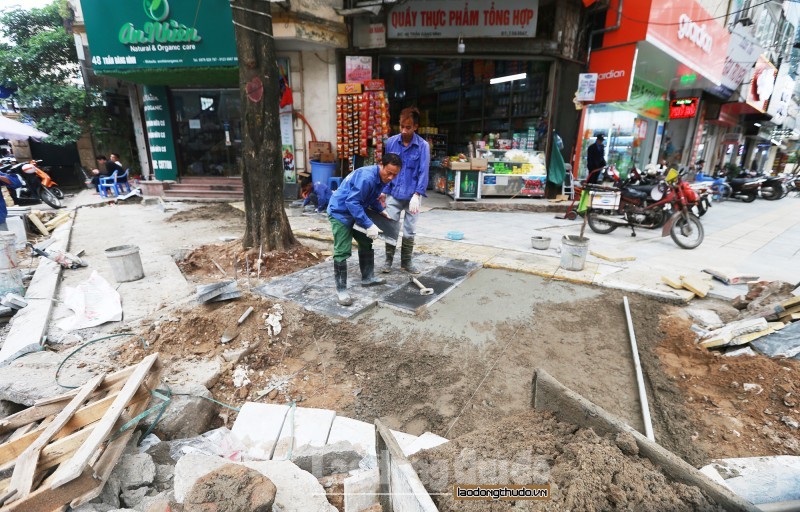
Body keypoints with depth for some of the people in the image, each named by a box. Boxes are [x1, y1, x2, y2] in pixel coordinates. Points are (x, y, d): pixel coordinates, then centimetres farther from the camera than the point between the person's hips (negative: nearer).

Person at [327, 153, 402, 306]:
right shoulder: (367, 177, -30)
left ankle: (367, 278, 31)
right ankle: (341, 289, -1)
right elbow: (352, 203, -35)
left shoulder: (381, 178, 1)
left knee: (366, 243, 17)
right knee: (342, 252, -11)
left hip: (356, 212, 10)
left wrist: (381, 210, 6)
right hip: (340, 213, -10)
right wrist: (369, 225, -36)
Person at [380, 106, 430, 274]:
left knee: (409, 231, 8)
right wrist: (383, 190, 6)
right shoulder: (391, 142, -1)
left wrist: (416, 195, -22)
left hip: (412, 195, -1)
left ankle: (406, 262, 24)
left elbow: (423, 172, -12)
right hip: (393, 193, 1)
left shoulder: (423, 146, -8)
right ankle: (388, 260, 21)